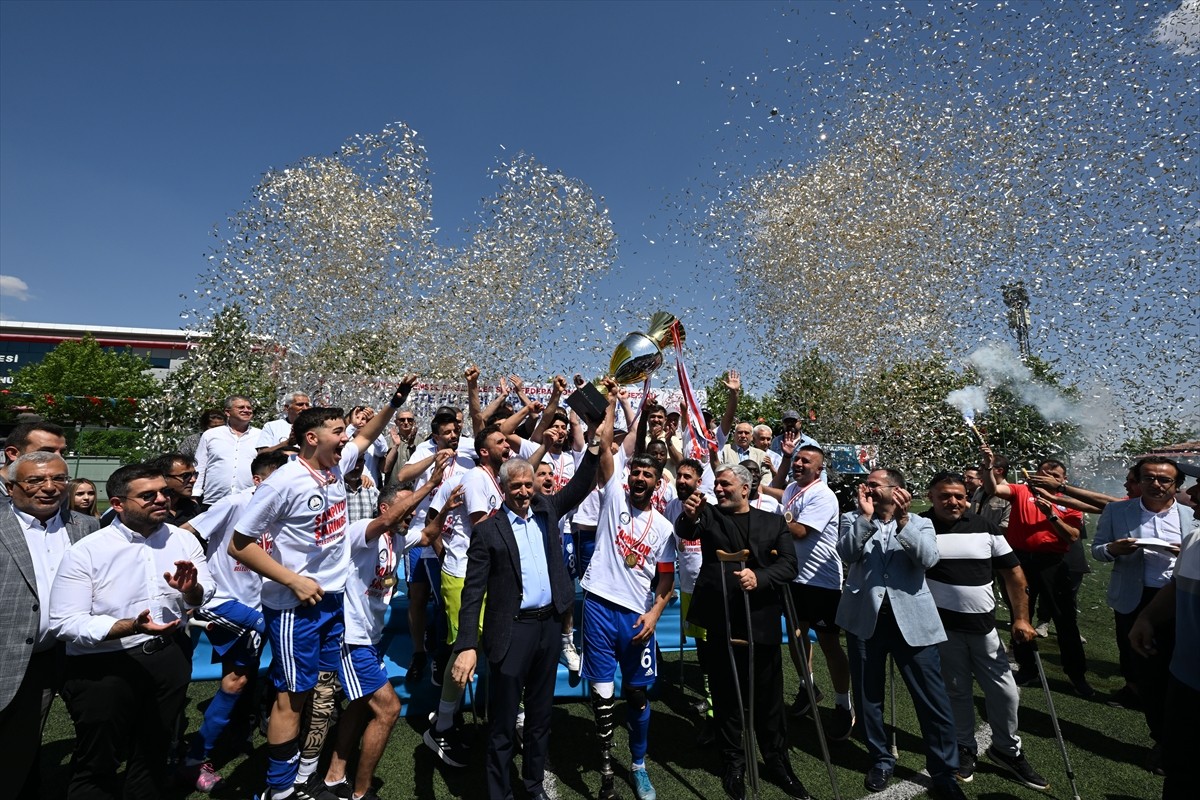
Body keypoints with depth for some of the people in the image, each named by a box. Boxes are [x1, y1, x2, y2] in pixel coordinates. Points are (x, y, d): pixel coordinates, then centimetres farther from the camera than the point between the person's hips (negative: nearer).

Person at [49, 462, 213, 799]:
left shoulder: (184, 540, -3)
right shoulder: (85, 552, -15)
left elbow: (205, 596, -4)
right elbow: (67, 622, -19)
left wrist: (192, 590, -26)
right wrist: (132, 627, -31)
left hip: (169, 657, 4)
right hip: (102, 665, -3)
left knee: (154, 752, 21)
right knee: (97, 765, 14)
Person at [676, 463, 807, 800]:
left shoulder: (774, 522, 7)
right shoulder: (709, 514, 5)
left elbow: (789, 565, -3)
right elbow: (686, 531, -16)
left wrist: (759, 577, -22)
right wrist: (689, 515, -39)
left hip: (762, 622, 0)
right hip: (722, 621, 0)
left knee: (769, 697, 13)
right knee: (727, 696, 12)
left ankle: (777, 761, 32)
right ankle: (734, 762, 30)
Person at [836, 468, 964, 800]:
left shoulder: (920, 523, 7)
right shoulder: (853, 519, 6)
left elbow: (929, 558, -12)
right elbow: (846, 553, -12)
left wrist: (903, 519, -20)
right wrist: (866, 516, -18)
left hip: (912, 619, -1)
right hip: (865, 617, 1)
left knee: (933, 699, 2)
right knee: (868, 696, 12)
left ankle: (944, 773, 21)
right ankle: (881, 760, 32)